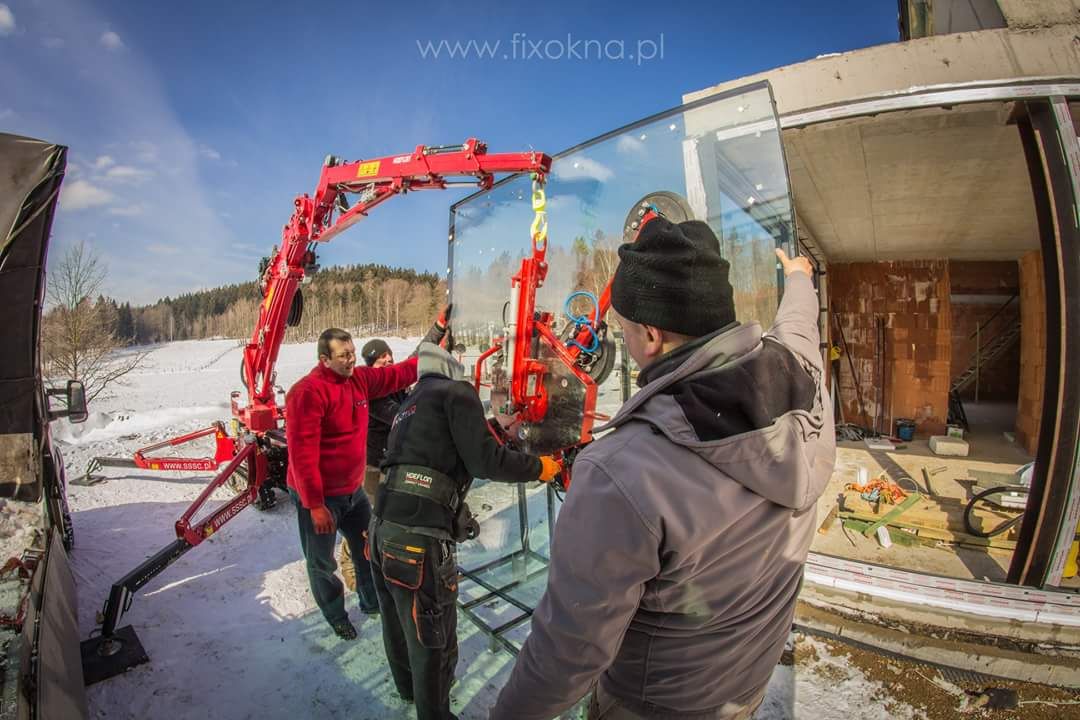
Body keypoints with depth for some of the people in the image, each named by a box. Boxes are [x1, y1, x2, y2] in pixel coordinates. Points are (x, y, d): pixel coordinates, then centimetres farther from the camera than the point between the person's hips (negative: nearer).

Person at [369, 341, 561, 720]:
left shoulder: (409, 404, 22)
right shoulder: (456, 392, -4)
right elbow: (485, 461, -12)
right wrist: (539, 467, 2)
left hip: (383, 528, 10)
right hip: (420, 538, -10)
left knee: (398, 620, 30)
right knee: (433, 642, 11)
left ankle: (408, 685, 54)